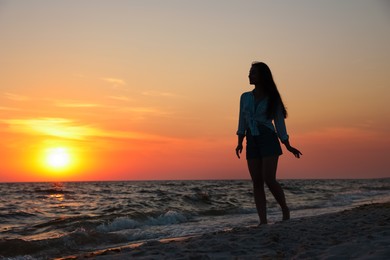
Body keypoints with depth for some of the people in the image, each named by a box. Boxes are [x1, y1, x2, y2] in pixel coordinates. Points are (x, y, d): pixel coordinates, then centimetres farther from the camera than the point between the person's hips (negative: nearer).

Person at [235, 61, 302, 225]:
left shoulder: (272, 98, 3)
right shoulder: (245, 97, 11)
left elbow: (279, 122, 6)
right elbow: (242, 122, 12)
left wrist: (288, 146, 5)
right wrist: (239, 143, 3)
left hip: (269, 140, -4)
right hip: (252, 142, 4)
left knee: (269, 179, -14)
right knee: (257, 183, -1)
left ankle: (285, 210, 9)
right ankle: (263, 221, -1)